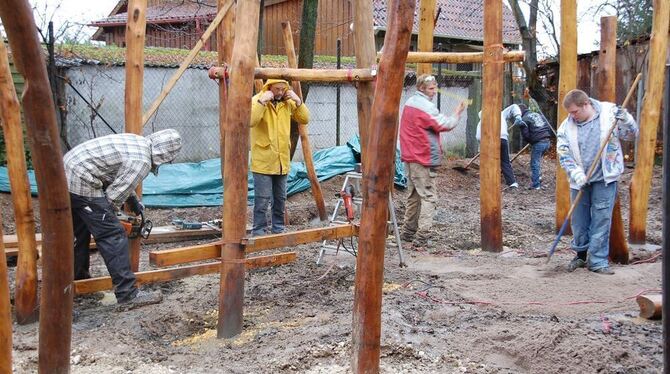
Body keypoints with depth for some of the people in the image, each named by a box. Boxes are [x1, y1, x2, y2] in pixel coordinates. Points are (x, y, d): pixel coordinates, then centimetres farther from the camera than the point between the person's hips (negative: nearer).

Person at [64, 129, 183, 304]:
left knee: (81, 230, 26)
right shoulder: (142, 162, -15)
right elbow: (114, 195, -9)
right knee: (112, 234, -7)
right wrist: (106, 215, 8)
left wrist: (134, 201, 34)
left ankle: (78, 277, 42)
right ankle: (127, 293, -5)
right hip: (82, 182, -10)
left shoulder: (136, 141, 13)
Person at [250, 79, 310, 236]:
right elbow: (250, 121, -25)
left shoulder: (288, 102, 7)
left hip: (282, 161, 6)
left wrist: (298, 101, -4)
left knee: (280, 199, 14)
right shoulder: (257, 100, -9)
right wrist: (262, 101, -26)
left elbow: (305, 119, 8)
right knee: (262, 200, -4)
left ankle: (278, 229, 26)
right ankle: (259, 232, 4)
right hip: (263, 161, -5)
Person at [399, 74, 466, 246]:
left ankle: (408, 232, 21)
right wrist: (458, 113, 0)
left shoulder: (409, 103, 14)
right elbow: (445, 125, -15)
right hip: (423, 159, -9)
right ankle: (421, 236, -12)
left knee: (414, 195, 17)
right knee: (428, 196, -6)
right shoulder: (426, 106, -16)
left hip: (409, 156, 9)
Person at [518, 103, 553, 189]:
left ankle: (536, 185, 1)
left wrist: (530, 142, 13)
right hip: (547, 141, 7)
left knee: (534, 164, 1)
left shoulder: (523, 120, -3)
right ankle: (539, 179, 23)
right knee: (538, 161, 22)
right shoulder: (538, 114, 19)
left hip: (537, 143, -7)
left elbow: (525, 135, -7)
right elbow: (549, 127, 18)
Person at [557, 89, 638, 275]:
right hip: (580, 181, 2)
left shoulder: (609, 113, -6)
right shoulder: (567, 126, -2)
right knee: (579, 220, 10)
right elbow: (563, 155, -3)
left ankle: (597, 261, 7)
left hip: (604, 178, -2)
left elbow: (631, 135, 3)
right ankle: (581, 255, 29)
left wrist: (626, 120, -18)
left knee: (601, 220, -1)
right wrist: (576, 173, -17)